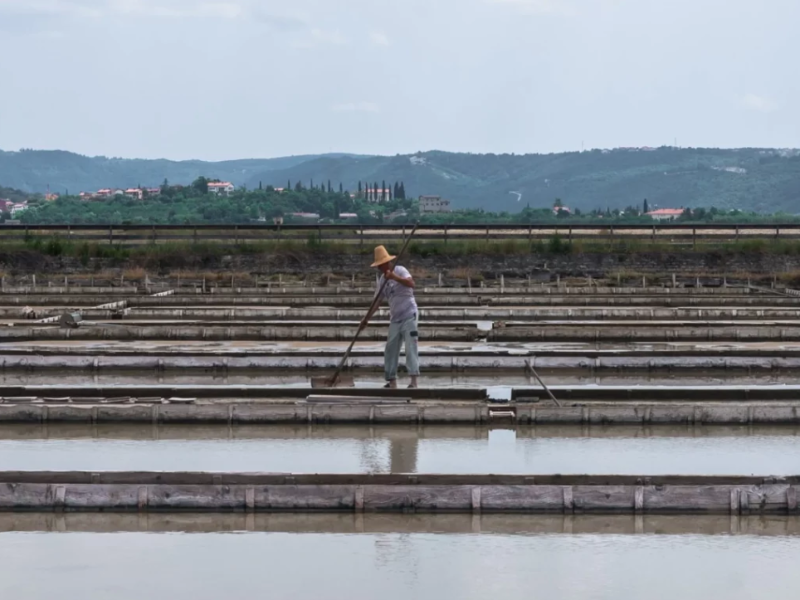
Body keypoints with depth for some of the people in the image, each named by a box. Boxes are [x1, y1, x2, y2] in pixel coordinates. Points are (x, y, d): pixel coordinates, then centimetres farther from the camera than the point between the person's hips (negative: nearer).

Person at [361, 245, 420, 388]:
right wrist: (367, 318, 6)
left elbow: (411, 284, -27)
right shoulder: (382, 280, 11)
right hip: (395, 319, 7)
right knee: (390, 349, 4)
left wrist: (394, 277, -36)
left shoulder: (399, 270, -8)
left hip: (409, 316, -7)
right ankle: (392, 380, 10)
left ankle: (414, 379, -17)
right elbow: (377, 301, 13)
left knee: (410, 347, -14)